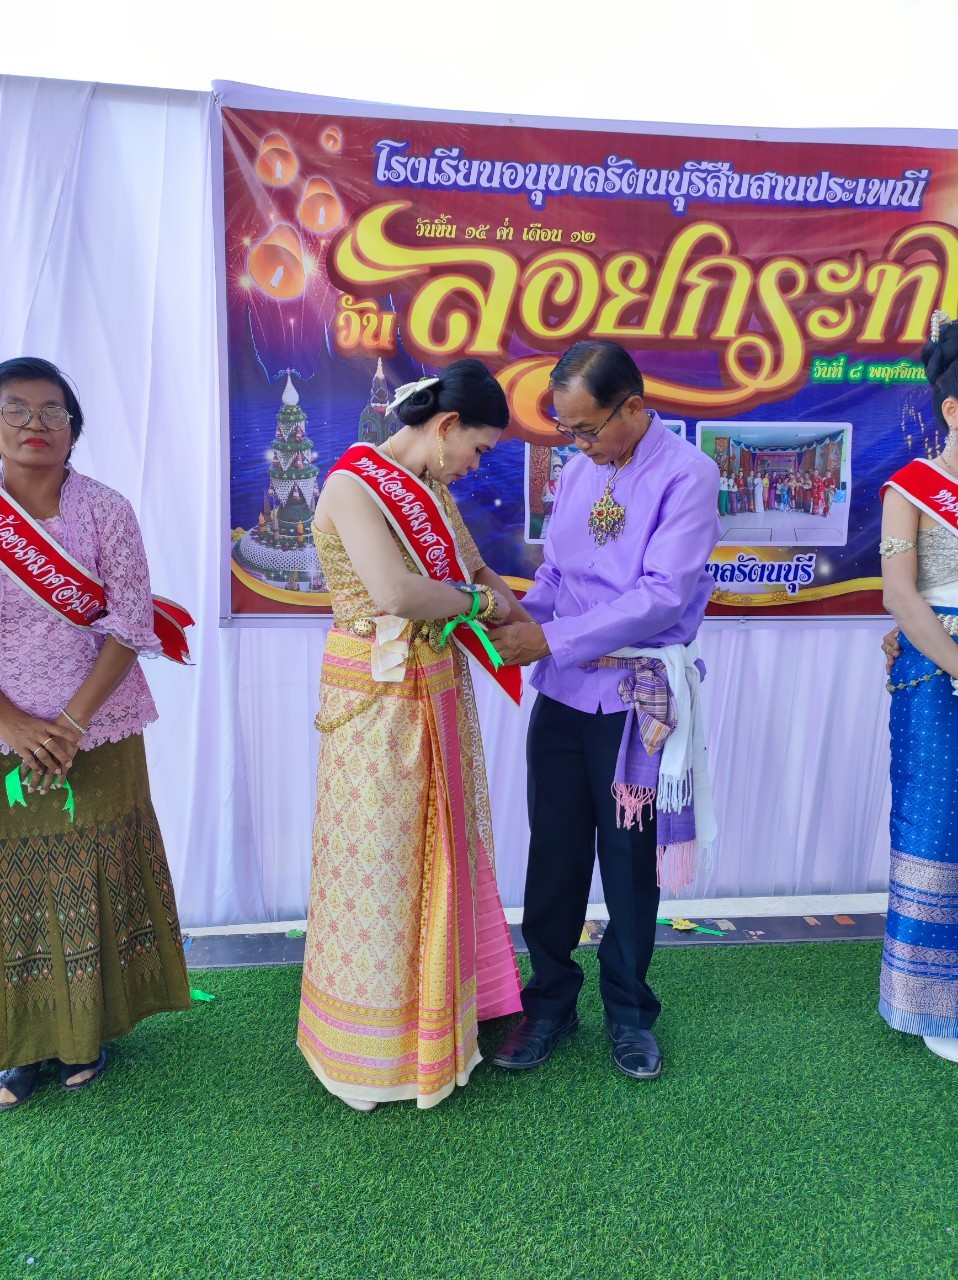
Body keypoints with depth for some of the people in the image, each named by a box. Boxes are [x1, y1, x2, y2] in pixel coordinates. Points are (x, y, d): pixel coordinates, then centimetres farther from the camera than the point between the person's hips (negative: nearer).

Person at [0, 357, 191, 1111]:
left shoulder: (106, 511, -3)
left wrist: (73, 722, -16)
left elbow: (128, 625, -7)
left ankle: (88, 1032, 27)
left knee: (94, 882, 9)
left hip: (97, 733, 0)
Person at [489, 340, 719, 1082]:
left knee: (630, 863, 10)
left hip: (639, 699, -5)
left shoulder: (687, 476, -11)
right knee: (553, 854, 11)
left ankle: (630, 1014, 32)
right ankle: (550, 1004, 30)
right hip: (564, 692, 5)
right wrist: (519, 613, -6)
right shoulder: (579, 471, 9)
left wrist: (550, 639, -20)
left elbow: (663, 596, -20)